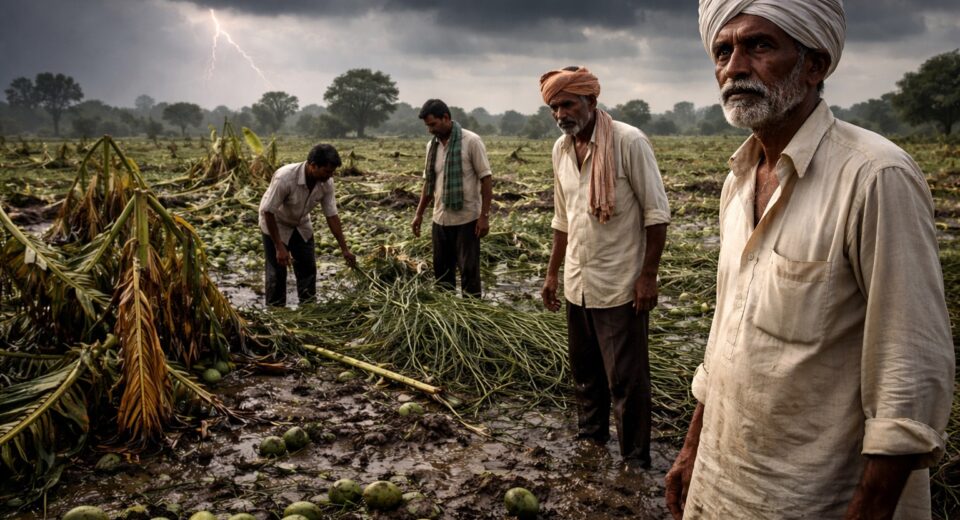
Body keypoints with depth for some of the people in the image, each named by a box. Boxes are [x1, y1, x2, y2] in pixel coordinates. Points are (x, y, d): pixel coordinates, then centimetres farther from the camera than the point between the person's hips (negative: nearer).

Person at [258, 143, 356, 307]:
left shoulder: (326, 183, -21)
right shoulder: (285, 178, -37)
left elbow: (331, 215, -12)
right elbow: (268, 212, -28)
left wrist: (344, 249, -11)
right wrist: (279, 247, -28)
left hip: (301, 224, 5)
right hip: (275, 224, -5)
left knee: (308, 268, 6)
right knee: (277, 271, -6)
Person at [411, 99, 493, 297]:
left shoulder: (471, 141, -11)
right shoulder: (432, 145, 7)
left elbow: (486, 179, -11)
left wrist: (484, 215, -15)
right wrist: (419, 213, 13)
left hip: (467, 219, -6)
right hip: (441, 219, 6)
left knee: (469, 271, -1)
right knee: (442, 270, 13)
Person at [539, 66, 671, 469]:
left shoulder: (629, 142, -13)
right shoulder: (561, 149, 7)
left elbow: (656, 213, -11)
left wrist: (648, 275, -14)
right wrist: (552, 273, 16)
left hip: (620, 286, -6)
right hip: (577, 284, 6)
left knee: (627, 379, 2)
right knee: (585, 371, 18)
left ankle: (636, 460, 17)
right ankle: (590, 436, 37)